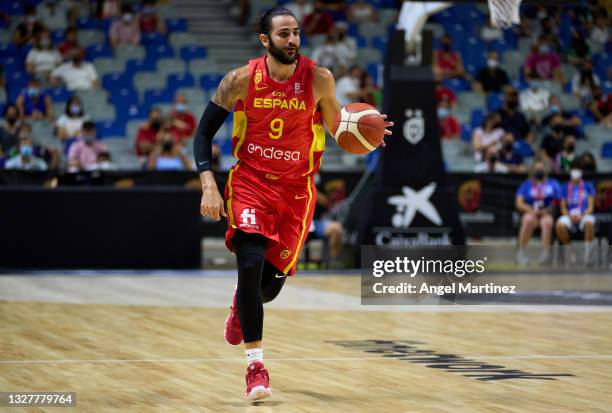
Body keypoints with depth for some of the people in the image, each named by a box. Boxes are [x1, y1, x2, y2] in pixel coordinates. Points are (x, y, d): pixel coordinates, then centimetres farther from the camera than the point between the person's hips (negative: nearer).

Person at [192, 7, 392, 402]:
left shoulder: (319, 79, -10)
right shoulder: (242, 80, -12)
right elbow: (204, 133, -4)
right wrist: (208, 184, -16)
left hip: (295, 190, 2)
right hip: (250, 181, -1)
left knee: (273, 281, 5)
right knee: (251, 263, -22)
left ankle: (241, 307, 45)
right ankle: (256, 363, -15)